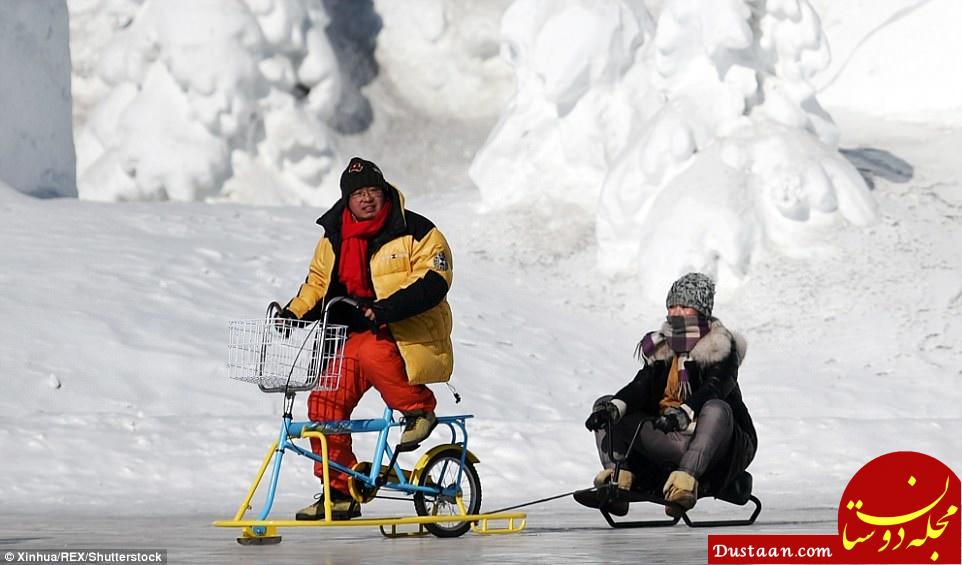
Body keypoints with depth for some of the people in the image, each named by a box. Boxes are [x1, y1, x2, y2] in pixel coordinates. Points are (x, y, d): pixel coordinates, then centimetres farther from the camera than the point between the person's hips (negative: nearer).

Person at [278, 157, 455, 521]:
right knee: (324, 402, -9)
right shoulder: (334, 240, 10)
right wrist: (293, 314, -1)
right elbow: (318, 284, 19)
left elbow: (433, 282, -16)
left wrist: (389, 308, -29)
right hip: (357, 334, 6)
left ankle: (419, 408, -11)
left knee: (372, 353, -38)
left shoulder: (416, 232, -7)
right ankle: (340, 492, 1)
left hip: (410, 336, -6)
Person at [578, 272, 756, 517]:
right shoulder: (660, 348, 11)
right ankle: (618, 481, -26)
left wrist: (684, 413, -44)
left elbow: (712, 389, -25)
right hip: (668, 436, 6)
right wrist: (614, 407, -23)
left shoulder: (722, 349, -6)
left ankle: (685, 482, -53)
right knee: (605, 405, -3)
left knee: (716, 409, -39)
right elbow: (640, 387, -2)